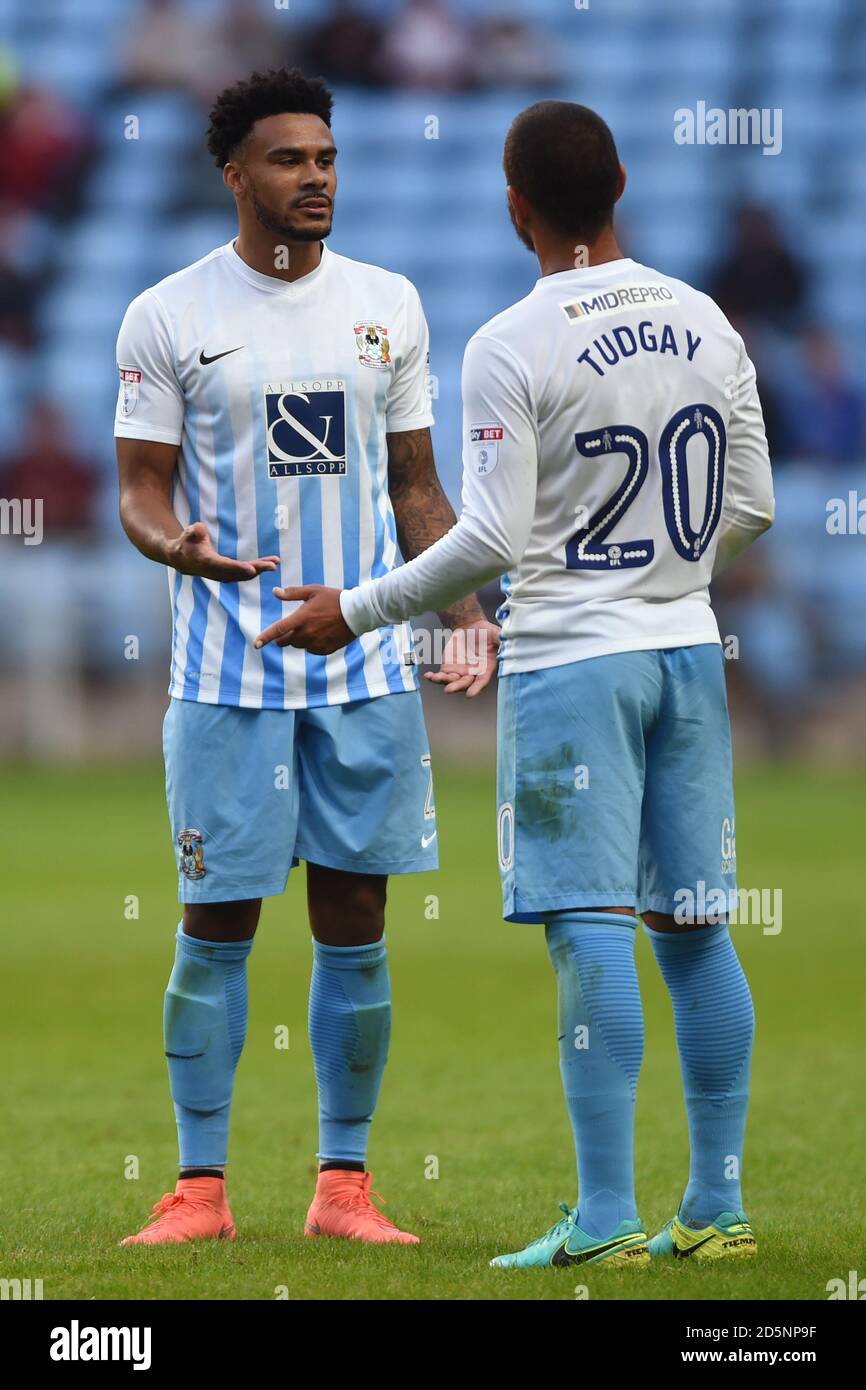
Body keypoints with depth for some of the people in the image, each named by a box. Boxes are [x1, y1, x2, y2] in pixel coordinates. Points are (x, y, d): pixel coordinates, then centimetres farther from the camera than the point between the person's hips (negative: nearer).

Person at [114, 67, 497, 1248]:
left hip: (367, 665, 3)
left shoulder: (388, 304, 9)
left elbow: (415, 487, 15)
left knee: (355, 920, 4)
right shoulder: (168, 316, -1)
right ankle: (200, 1186, 7)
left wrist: (466, 616, 3)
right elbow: (142, 490, 0)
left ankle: (345, 1185, 10)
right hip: (228, 668, -3)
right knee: (217, 925, -1)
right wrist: (179, 545, -22)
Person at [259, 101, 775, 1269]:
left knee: (591, 932, -7)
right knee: (694, 931, 8)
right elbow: (752, 506, 10)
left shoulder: (511, 349, -13)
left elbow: (492, 540, -15)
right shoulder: (704, 323, 6)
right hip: (687, 650, 6)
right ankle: (718, 1206, 11)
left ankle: (606, 1216, -10)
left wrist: (355, 612, -4)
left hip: (571, 663, -6)